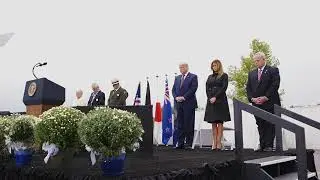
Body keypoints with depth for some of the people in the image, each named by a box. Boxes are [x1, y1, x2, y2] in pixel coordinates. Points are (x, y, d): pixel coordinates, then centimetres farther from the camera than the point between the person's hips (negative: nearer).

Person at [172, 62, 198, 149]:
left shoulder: (193, 77, 0)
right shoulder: (177, 78, 18)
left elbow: (193, 89, -10)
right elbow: (173, 89, 15)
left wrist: (184, 97, -14)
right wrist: (176, 97, -3)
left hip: (189, 103, -5)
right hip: (179, 103, 5)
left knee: (189, 124, -2)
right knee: (180, 124, 6)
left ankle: (189, 143, 5)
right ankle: (180, 143, 11)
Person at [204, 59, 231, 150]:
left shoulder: (224, 75, 5)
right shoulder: (210, 77, 18)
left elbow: (224, 88, -5)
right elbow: (207, 88, 10)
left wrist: (215, 97, -13)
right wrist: (210, 98, -6)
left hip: (220, 101, -4)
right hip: (211, 101, 4)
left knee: (220, 122, -4)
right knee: (213, 123, 2)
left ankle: (219, 142, -4)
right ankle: (214, 142, 3)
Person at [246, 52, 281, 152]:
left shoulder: (273, 70, 2)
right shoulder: (251, 73, 18)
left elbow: (275, 85, -9)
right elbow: (248, 88, 12)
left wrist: (265, 97, -15)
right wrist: (252, 98, -5)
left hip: (269, 103, -4)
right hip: (256, 104, 5)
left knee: (270, 125, -2)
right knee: (260, 126, 6)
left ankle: (269, 146, 2)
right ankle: (262, 145, 10)